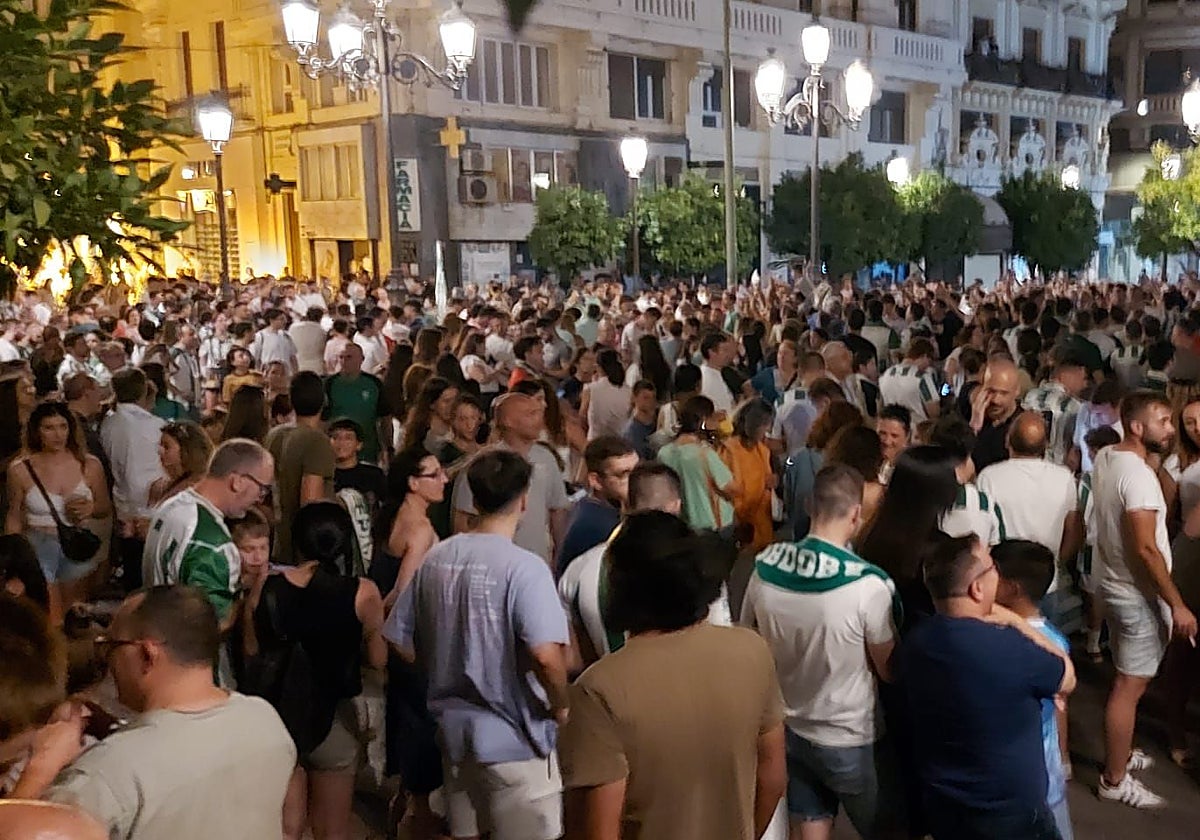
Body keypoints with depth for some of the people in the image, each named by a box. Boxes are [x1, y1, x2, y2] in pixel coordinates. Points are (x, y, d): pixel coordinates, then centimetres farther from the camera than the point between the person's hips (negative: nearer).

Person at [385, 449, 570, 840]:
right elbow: (547, 656, -31)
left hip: (453, 729, 6)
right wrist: (561, 706, -13)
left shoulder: (435, 558, -2)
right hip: (514, 737, -6)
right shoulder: (524, 567, -21)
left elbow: (403, 643, 4)